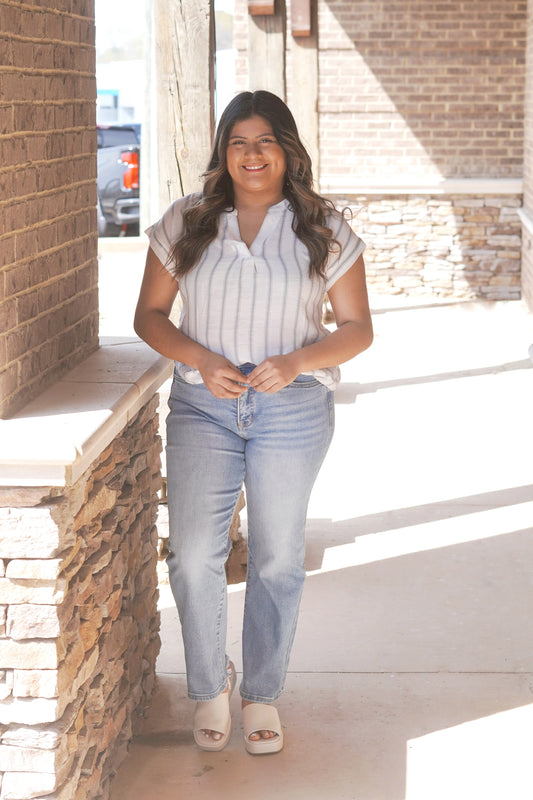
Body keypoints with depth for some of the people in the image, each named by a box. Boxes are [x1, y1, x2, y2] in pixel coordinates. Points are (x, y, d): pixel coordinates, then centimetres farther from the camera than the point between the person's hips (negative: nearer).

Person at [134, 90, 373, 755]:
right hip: (203, 405, 0)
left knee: (277, 558, 7)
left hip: (293, 409, 0)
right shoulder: (185, 223, 4)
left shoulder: (324, 231, 1)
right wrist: (202, 361, -12)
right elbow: (150, 314, 6)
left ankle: (262, 694, 24)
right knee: (193, 556, -7)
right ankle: (209, 687, 16)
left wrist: (296, 362, -16)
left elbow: (357, 328, 2)